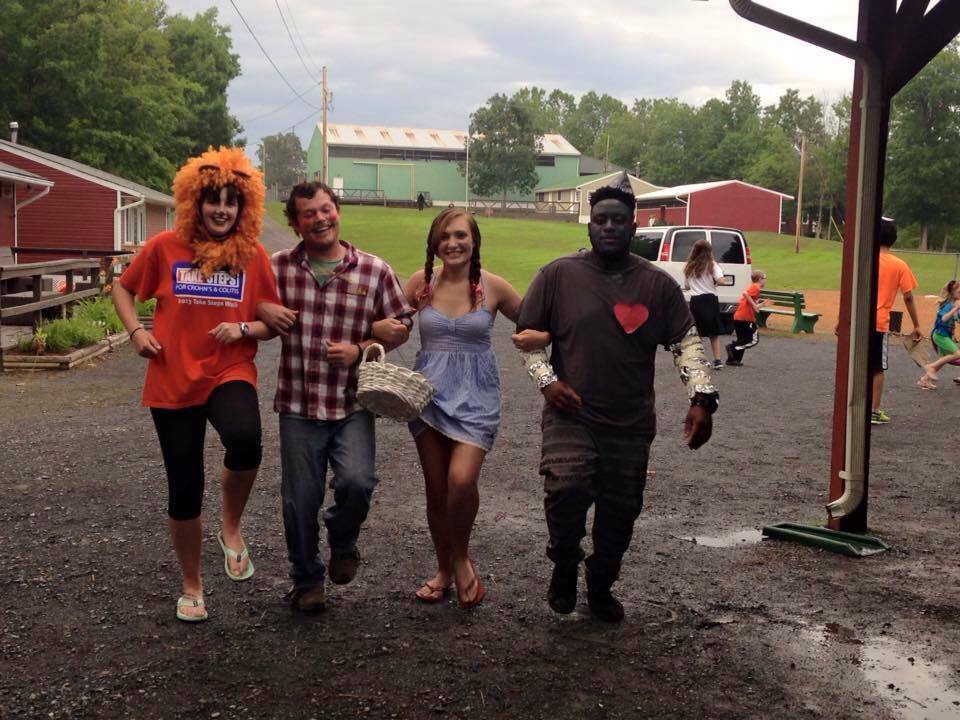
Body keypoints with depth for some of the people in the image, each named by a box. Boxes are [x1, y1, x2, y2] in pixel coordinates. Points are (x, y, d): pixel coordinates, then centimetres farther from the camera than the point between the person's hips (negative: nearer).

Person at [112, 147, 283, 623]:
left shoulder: (253, 256, -1)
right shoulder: (165, 247, -3)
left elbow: (273, 323, 6)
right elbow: (122, 289, 13)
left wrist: (243, 329, -14)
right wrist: (136, 331, -4)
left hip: (230, 375, -1)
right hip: (173, 382, 1)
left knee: (245, 440, -34)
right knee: (184, 489, 5)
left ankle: (230, 528, -4)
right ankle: (191, 586, 29)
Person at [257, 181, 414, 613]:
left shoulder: (374, 271, -1)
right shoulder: (278, 267, 1)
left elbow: (400, 328, 7)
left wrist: (359, 351, -9)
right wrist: (263, 310, -8)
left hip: (353, 404, -1)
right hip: (298, 405, 1)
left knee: (357, 481, -19)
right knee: (300, 500, 7)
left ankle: (342, 543, 15)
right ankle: (307, 581, 31)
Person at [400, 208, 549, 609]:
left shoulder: (492, 287, -3)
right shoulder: (421, 282, 2)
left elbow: (534, 326, 6)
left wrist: (537, 338, -17)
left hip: (475, 395, -2)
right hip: (429, 390, 3)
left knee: (462, 479, -20)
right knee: (436, 488, 9)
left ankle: (462, 558, 9)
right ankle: (444, 569, 30)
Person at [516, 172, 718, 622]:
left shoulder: (658, 285, 3)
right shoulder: (559, 275, 0)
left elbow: (686, 341, 2)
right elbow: (527, 333, 7)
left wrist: (702, 398, -11)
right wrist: (546, 379, -8)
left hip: (632, 425, 2)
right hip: (571, 418, -2)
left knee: (621, 511, 9)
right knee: (566, 489, -23)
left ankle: (601, 587, 35)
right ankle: (564, 566, 6)